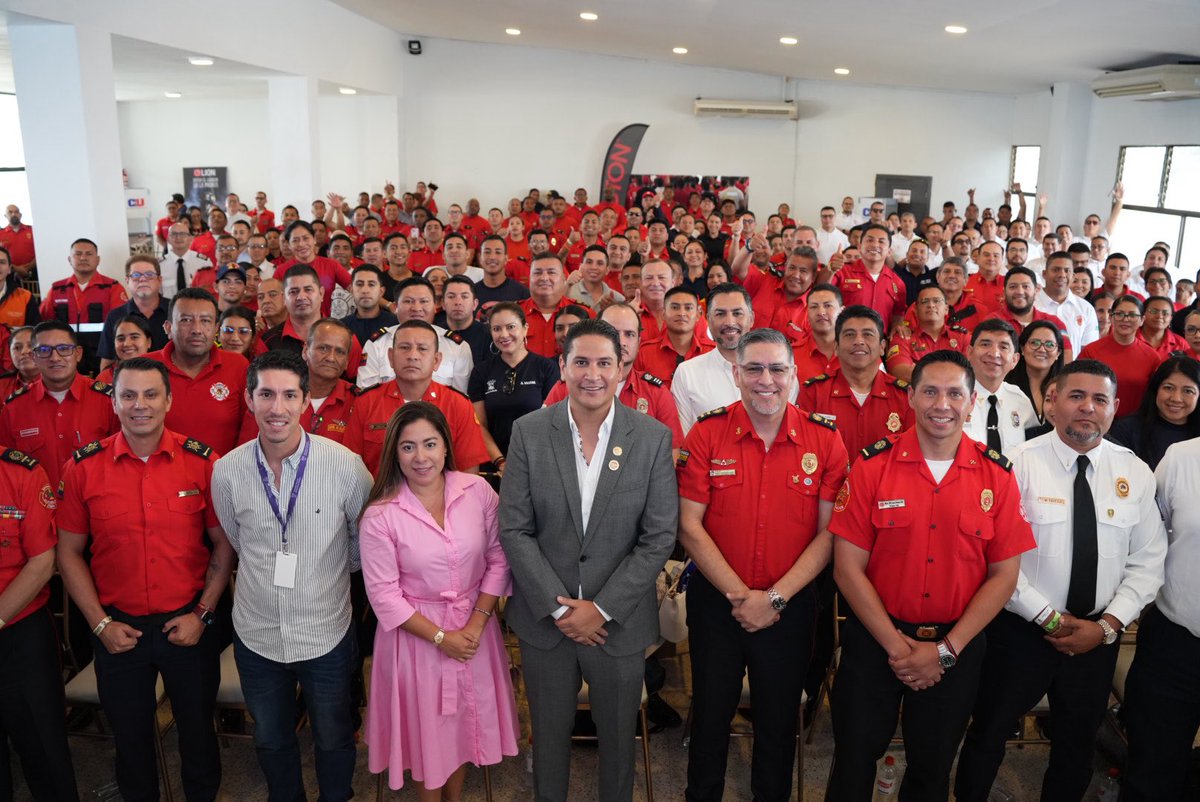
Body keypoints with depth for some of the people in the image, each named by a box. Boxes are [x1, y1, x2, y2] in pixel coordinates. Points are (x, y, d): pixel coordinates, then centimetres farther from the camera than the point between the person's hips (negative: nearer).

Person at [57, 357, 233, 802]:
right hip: (119, 629, 1)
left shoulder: (202, 461, -9)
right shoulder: (84, 467, -6)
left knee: (197, 729, 17)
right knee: (130, 736, 19)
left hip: (189, 625, 0)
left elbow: (224, 544, -3)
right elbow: (69, 552, 1)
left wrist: (202, 613, -8)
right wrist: (100, 623, -4)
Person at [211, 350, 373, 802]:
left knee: (333, 740, 19)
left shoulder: (345, 465, -18)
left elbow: (367, 538, -1)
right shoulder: (227, 471, -10)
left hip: (327, 635, -2)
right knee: (270, 741, 24)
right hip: (256, 635, 2)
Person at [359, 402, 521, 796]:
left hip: (474, 628, 3)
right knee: (426, 725, 15)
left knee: (466, 717, 20)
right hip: (415, 633, -2)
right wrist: (440, 637, -14)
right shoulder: (380, 515, -16)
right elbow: (384, 594, -13)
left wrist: (477, 622, -12)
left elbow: (498, 559, -4)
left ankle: (456, 794, 46)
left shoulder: (478, 491, -10)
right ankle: (431, 796, 42)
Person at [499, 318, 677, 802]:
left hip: (619, 621, 0)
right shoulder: (528, 432, -7)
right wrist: (558, 606, -12)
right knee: (549, 734, 19)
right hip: (545, 618, 1)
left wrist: (603, 608, -12)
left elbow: (660, 536, -8)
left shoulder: (653, 438, -8)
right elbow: (514, 529, -7)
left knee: (618, 738, 18)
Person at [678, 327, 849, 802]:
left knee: (779, 721, 17)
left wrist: (775, 597, -13)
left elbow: (829, 533, -6)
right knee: (711, 714, 15)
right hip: (715, 602, 0)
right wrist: (739, 594, -14)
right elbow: (689, 526, -9)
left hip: (791, 607, 1)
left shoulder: (825, 441, -5)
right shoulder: (706, 434, -7)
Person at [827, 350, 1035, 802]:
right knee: (854, 761, 12)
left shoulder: (997, 475, -4)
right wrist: (896, 645, -13)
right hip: (875, 640, -1)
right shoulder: (874, 466, -9)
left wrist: (946, 649, -9)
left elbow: (1004, 575, -3)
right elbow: (848, 567, -9)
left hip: (958, 647, 2)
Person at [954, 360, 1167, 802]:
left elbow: (1147, 561, 1)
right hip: (1021, 630, -3)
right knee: (988, 735, 11)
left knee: (1077, 747, 20)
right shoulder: (1019, 463, -11)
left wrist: (1107, 625, -10)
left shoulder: (1136, 473, 1)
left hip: (1098, 637, 4)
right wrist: (1050, 619, -15)